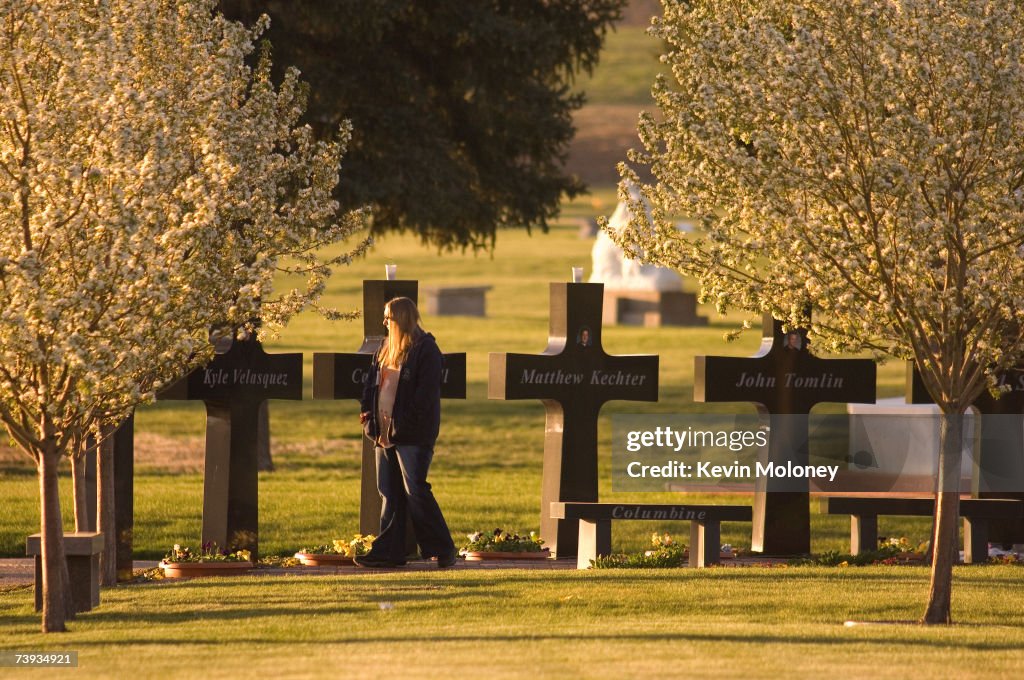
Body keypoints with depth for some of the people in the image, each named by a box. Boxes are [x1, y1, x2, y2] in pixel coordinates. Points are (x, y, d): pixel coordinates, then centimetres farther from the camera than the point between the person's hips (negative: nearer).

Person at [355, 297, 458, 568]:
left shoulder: (425, 350, -9)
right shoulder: (385, 348, 16)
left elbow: (426, 393, -16)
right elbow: (372, 382, 20)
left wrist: (404, 423, -19)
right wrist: (368, 413, 4)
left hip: (413, 436, -8)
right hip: (385, 432, 8)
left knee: (415, 492, -10)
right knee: (389, 494, 8)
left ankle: (442, 549, -4)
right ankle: (388, 551, 11)